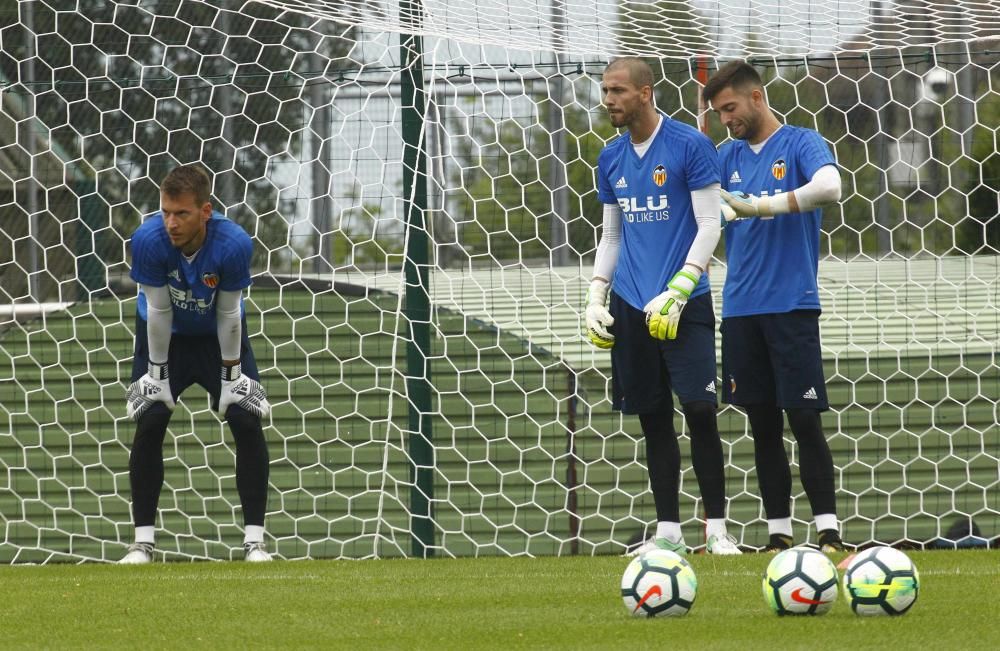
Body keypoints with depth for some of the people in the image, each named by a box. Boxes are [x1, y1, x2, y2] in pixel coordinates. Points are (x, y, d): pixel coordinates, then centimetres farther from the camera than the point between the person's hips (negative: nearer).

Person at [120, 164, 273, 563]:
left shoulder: (234, 244, -32)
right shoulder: (148, 240, -32)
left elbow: (229, 313, -20)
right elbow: (158, 311, -22)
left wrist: (231, 374, -13)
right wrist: (158, 373, -14)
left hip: (217, 336, 0)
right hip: (165, 336, 0)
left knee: (247, 422, -10)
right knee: (150, 423, -12)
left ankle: (254, 540, -4)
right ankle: (142, 540, -4)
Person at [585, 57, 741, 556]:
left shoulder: (690, 146, -6)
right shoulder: (611, 158, 12)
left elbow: (710, 225, -8)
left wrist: (676, 292, -16)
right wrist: (596, 299, 9)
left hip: (684, 305, -5)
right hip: (630, 307, 5)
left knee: (699, 411, -9)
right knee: (653, 418, 5)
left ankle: (717, 529, -3)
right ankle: (668, 531, 9)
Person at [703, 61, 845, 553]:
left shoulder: (801, 144, -3)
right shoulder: (727, 157, 13)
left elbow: (828, 187, -22)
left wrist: (759, 206, -27)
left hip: (791, 305, -5)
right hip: (740, 308, 5)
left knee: (804, 420, -8)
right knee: (763, 425, 6)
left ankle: (828, 531, -6)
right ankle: (778, 534, 10)